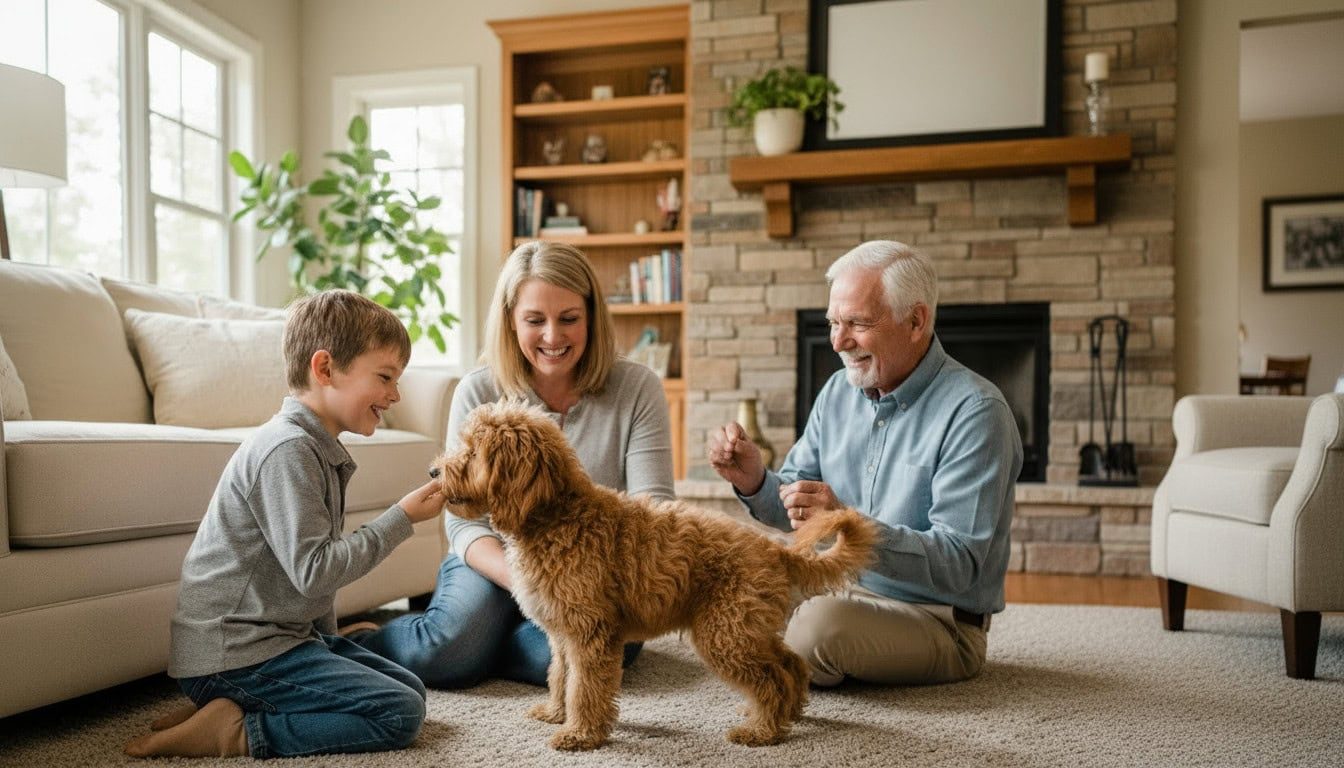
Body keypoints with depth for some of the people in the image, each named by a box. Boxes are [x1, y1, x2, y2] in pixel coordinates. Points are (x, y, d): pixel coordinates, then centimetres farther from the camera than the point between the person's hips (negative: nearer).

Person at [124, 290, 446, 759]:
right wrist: (401, 519, -16)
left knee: (408, 687, 10)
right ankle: (234, 731, -10)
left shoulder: (317, 448, 13)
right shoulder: (287, 450, -19)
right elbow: (314, 571, -23)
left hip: (280, 634, 10)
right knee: (400, 713, -14)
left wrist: (329, 644, 18)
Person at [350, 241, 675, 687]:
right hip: (496, 560, 0)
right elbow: (463, 518, -10)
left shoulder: (635, 389, -8)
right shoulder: (478, 393, -7)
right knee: (447, 653, -29)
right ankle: (355, 643, 6)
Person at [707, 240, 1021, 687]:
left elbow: (959, 563, -24)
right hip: (841, 592, 6)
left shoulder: (974, 411, -18)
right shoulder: (838, 391, 4)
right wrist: (753, 482, -15)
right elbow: (795, 511, 8)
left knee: (820, 623, -31)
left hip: (935, 618, -6)